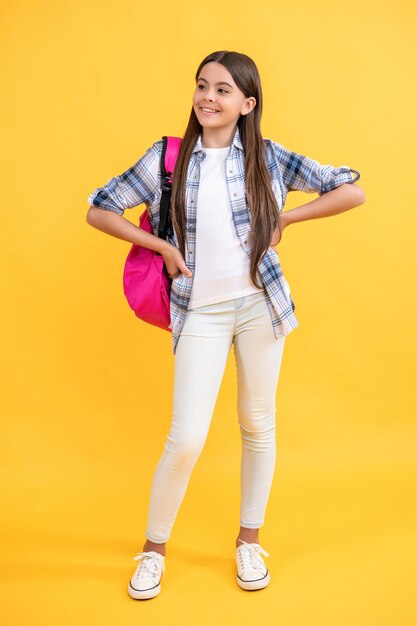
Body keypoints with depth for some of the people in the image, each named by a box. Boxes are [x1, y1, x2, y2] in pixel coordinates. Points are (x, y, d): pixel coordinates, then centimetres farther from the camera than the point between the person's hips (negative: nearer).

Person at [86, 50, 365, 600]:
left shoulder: (268, 157, -1)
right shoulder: (167, 157, -1)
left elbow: (352, 191, 0)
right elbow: (99, 210, 3)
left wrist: (285, 219, -5)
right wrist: (162, 247, -6)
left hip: (260, 304, 2)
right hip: (201, 312, -1)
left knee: (259, 425, 12)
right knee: (186, 439, -5)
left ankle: (249, 541, 33)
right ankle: (154, 548, 21)